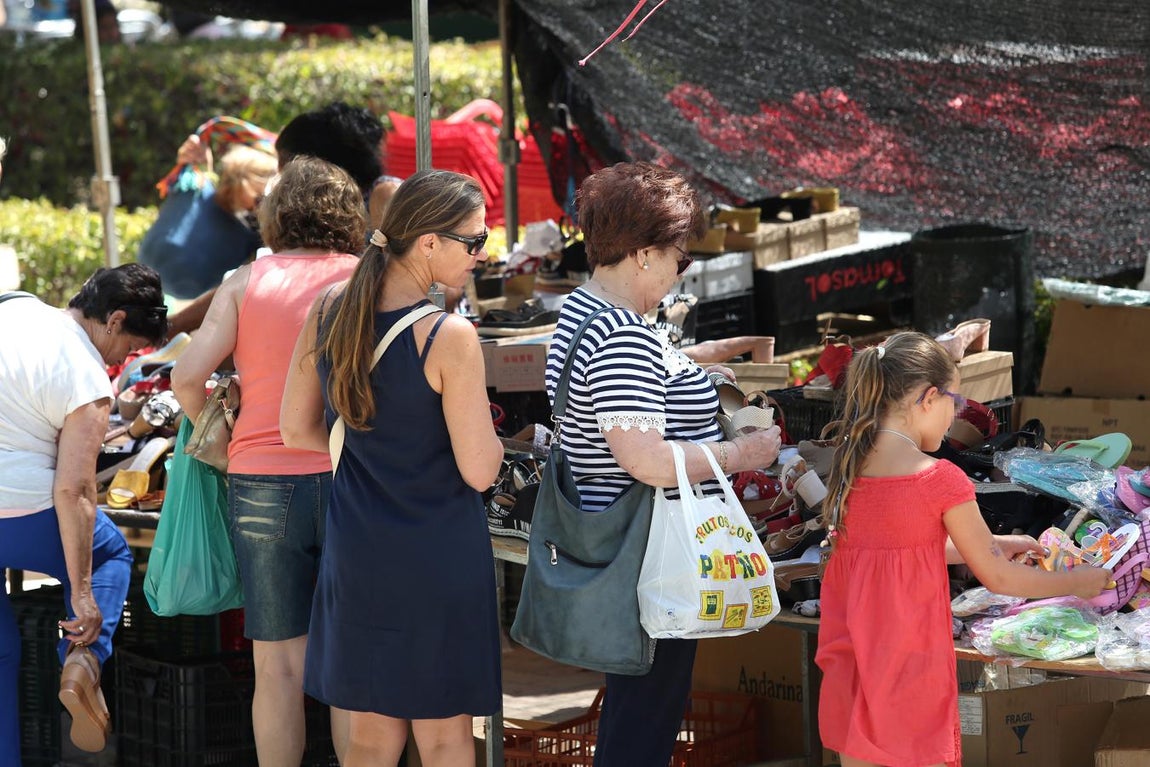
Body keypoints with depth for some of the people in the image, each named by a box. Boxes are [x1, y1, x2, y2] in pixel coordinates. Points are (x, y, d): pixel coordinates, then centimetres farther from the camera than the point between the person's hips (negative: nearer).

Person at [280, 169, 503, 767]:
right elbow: (479, 471, -17)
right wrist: (493, 431, 4)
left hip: (357, 555, 5)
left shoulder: (328, 312, -2)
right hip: (438, 556, -5)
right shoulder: (449, 337, -20)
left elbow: (297, 430, 8)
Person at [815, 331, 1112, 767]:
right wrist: (1078, 583, 8)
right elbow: (997, 578, -7)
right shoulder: (940, 480, -16)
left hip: (851, 662, 6)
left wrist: (993, 545, 22)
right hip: (909, 664, -6)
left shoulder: (848, 467, 3)